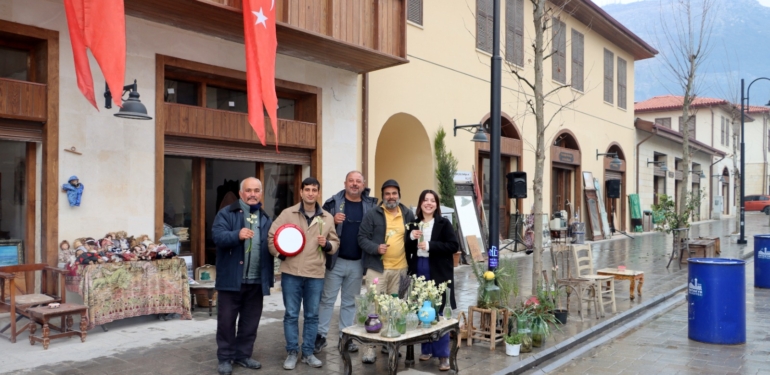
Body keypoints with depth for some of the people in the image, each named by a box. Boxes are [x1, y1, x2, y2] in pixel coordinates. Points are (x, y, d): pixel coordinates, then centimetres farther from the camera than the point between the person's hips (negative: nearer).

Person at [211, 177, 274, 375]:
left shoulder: (265, 219, 13)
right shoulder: (226, 214, -3)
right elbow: (218, 236, -19)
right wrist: (237, 235, -35)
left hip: (256, 281, 5)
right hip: (232, 279, -4)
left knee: (250, 321, 13)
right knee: (226, 320, 4)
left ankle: (243, 355, 26)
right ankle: (225, 358, 16)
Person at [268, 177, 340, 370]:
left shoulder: (327, 217, 6)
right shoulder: (288, 213, 0)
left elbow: (335, 243, 10)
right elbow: (271, 236, 3)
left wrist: (327, 244, -11)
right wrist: (280, 254, -7)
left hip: (315, 274, 2)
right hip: (291, 273, -1)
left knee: (312, 315, 9)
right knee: (291, 315, 6)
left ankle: (308, 353, 22)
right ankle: (292, 353, 18)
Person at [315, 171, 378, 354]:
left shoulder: (370, 205, 4)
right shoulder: (333, 202, -2)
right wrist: (333, 221, -21)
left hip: (357, 263, 2)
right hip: (335, 260, -2)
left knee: (349, 302, 12)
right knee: (327, 299, 4)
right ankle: (320, 335, 13)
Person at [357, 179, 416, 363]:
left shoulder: (408, 214, 8)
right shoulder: (372, 214, -4)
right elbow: (362, 238, -6)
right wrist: (376, 248, -22)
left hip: (400, 269, 4)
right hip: (377, 268, -4)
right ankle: (370, 348, 0)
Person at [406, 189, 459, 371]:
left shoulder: (443, 223, -3)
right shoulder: (414, 224, 10)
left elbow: (454, 246, -11)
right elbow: (408, 250, 11)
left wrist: (430, 245, -17)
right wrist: (411, 238, -9)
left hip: (438, 274, -4)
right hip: (419, 272, 5)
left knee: (437, 313, -3)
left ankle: (443, 355, 4)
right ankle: (426, 349, 23)